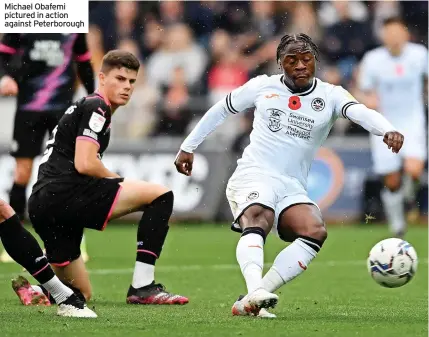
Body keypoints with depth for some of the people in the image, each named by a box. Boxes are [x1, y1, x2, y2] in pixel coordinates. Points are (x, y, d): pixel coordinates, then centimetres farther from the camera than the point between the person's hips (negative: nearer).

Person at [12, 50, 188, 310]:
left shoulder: (82, 107, 28)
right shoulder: (96, 107, -2)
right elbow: (85, 164, -15)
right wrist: (120, 181, 2)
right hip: (65, 193, -10)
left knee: (81, 295, 19)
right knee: (160, 195, -11)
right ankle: (143, 287, -16)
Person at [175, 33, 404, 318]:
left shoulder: (330, 96, 5)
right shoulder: (262, 86, 7)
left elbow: (361, 112, -17)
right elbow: (220, 110, 22)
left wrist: (387, 130, -39)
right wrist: (188, 147, 25)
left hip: (292, 188, 2)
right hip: (253, 177, -2)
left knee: (316, 231, -27)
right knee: (258, 220, -35)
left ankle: (247, 303, -31)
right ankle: (256, 292, -57)